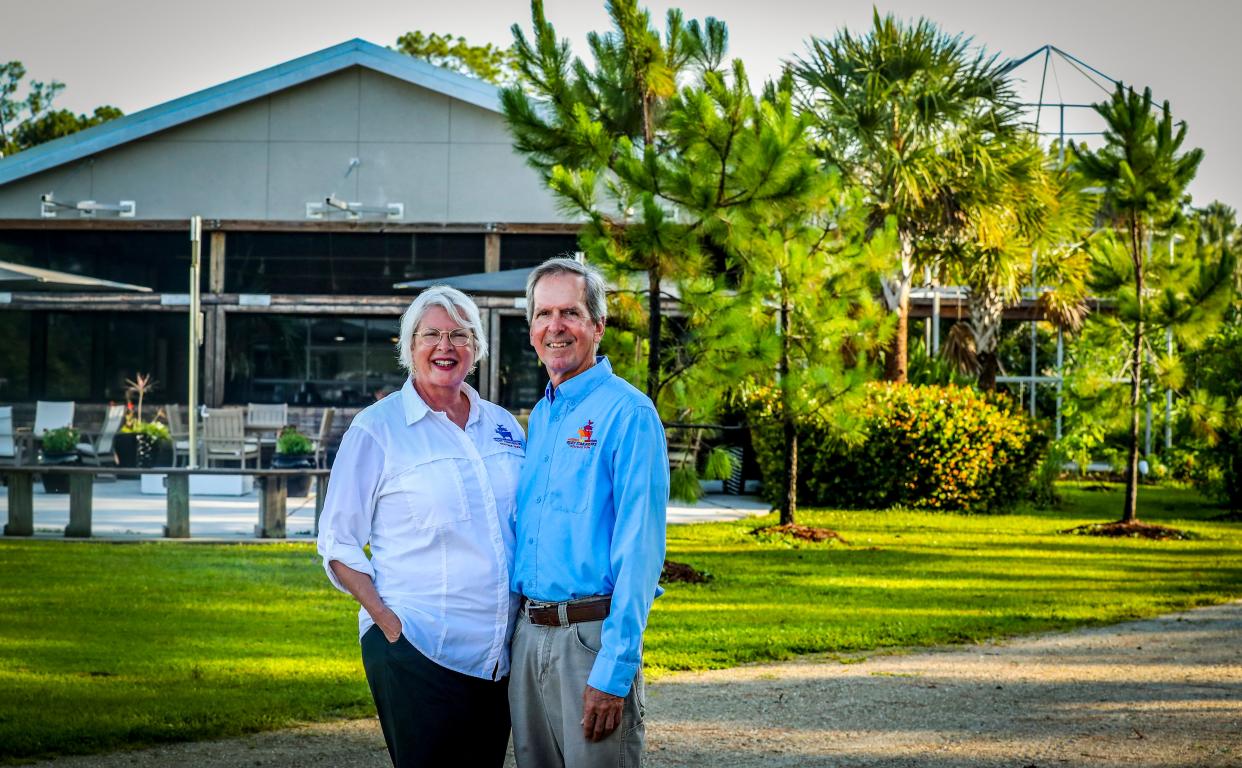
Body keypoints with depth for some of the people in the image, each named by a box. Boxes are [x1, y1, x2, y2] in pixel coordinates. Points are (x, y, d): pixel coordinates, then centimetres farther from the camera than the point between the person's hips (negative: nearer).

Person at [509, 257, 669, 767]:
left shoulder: (627, 413, -11)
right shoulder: (540, 417, 15)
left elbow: (639, 551, -16)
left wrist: (614, 671, -21)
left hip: (591, 635, -8)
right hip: (529, 635, 8)